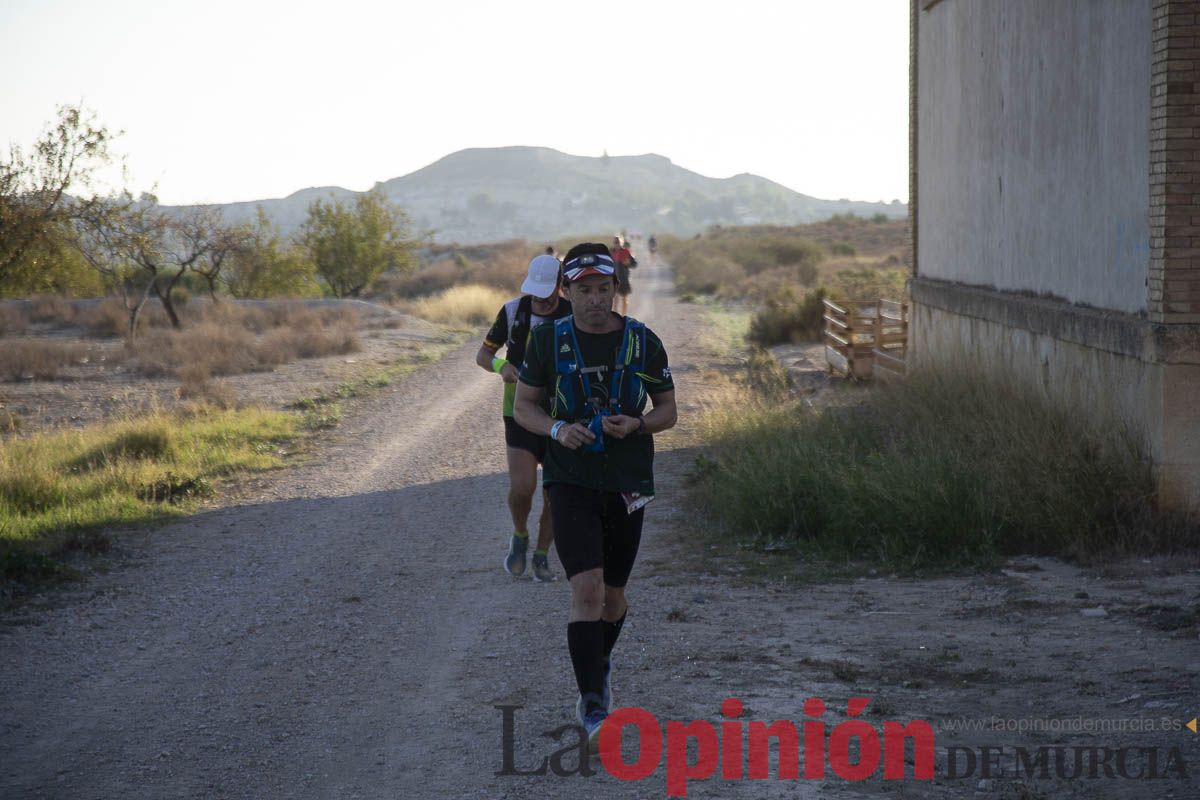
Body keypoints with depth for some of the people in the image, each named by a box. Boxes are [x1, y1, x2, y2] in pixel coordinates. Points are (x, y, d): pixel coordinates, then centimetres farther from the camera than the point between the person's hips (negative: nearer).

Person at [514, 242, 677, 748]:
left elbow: (668, 410, 7)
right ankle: (593, 705, -14)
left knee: (613, 593, 13)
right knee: (586, 588, -16)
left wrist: (636, 425, -14)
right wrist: (557, 429, -15)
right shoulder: (548, 340, -2)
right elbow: (524, 405, 6)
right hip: (571, 482, -2)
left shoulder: (643, 342, -1)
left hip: (628, 484, 2)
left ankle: (599, 666, 43)